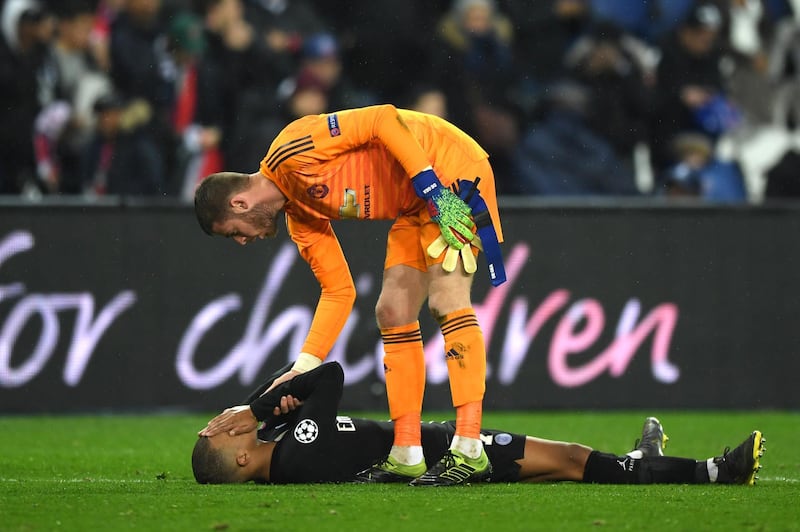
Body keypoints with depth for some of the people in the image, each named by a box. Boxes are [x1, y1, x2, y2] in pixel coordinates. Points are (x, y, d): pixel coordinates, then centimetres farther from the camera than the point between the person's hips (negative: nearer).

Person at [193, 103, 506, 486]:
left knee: (446, 300, -17)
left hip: (449, 171, -10)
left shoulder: (291, 151, -17)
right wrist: (302, 370, 8)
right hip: (416, 206, 10)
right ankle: (406, 455, 6)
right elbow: (338, 292, 13)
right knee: (393, 312, 5)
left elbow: (384, 120, -23)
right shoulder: (299, 217, 10)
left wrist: (436, 193, -24)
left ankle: (469, 451, -22)